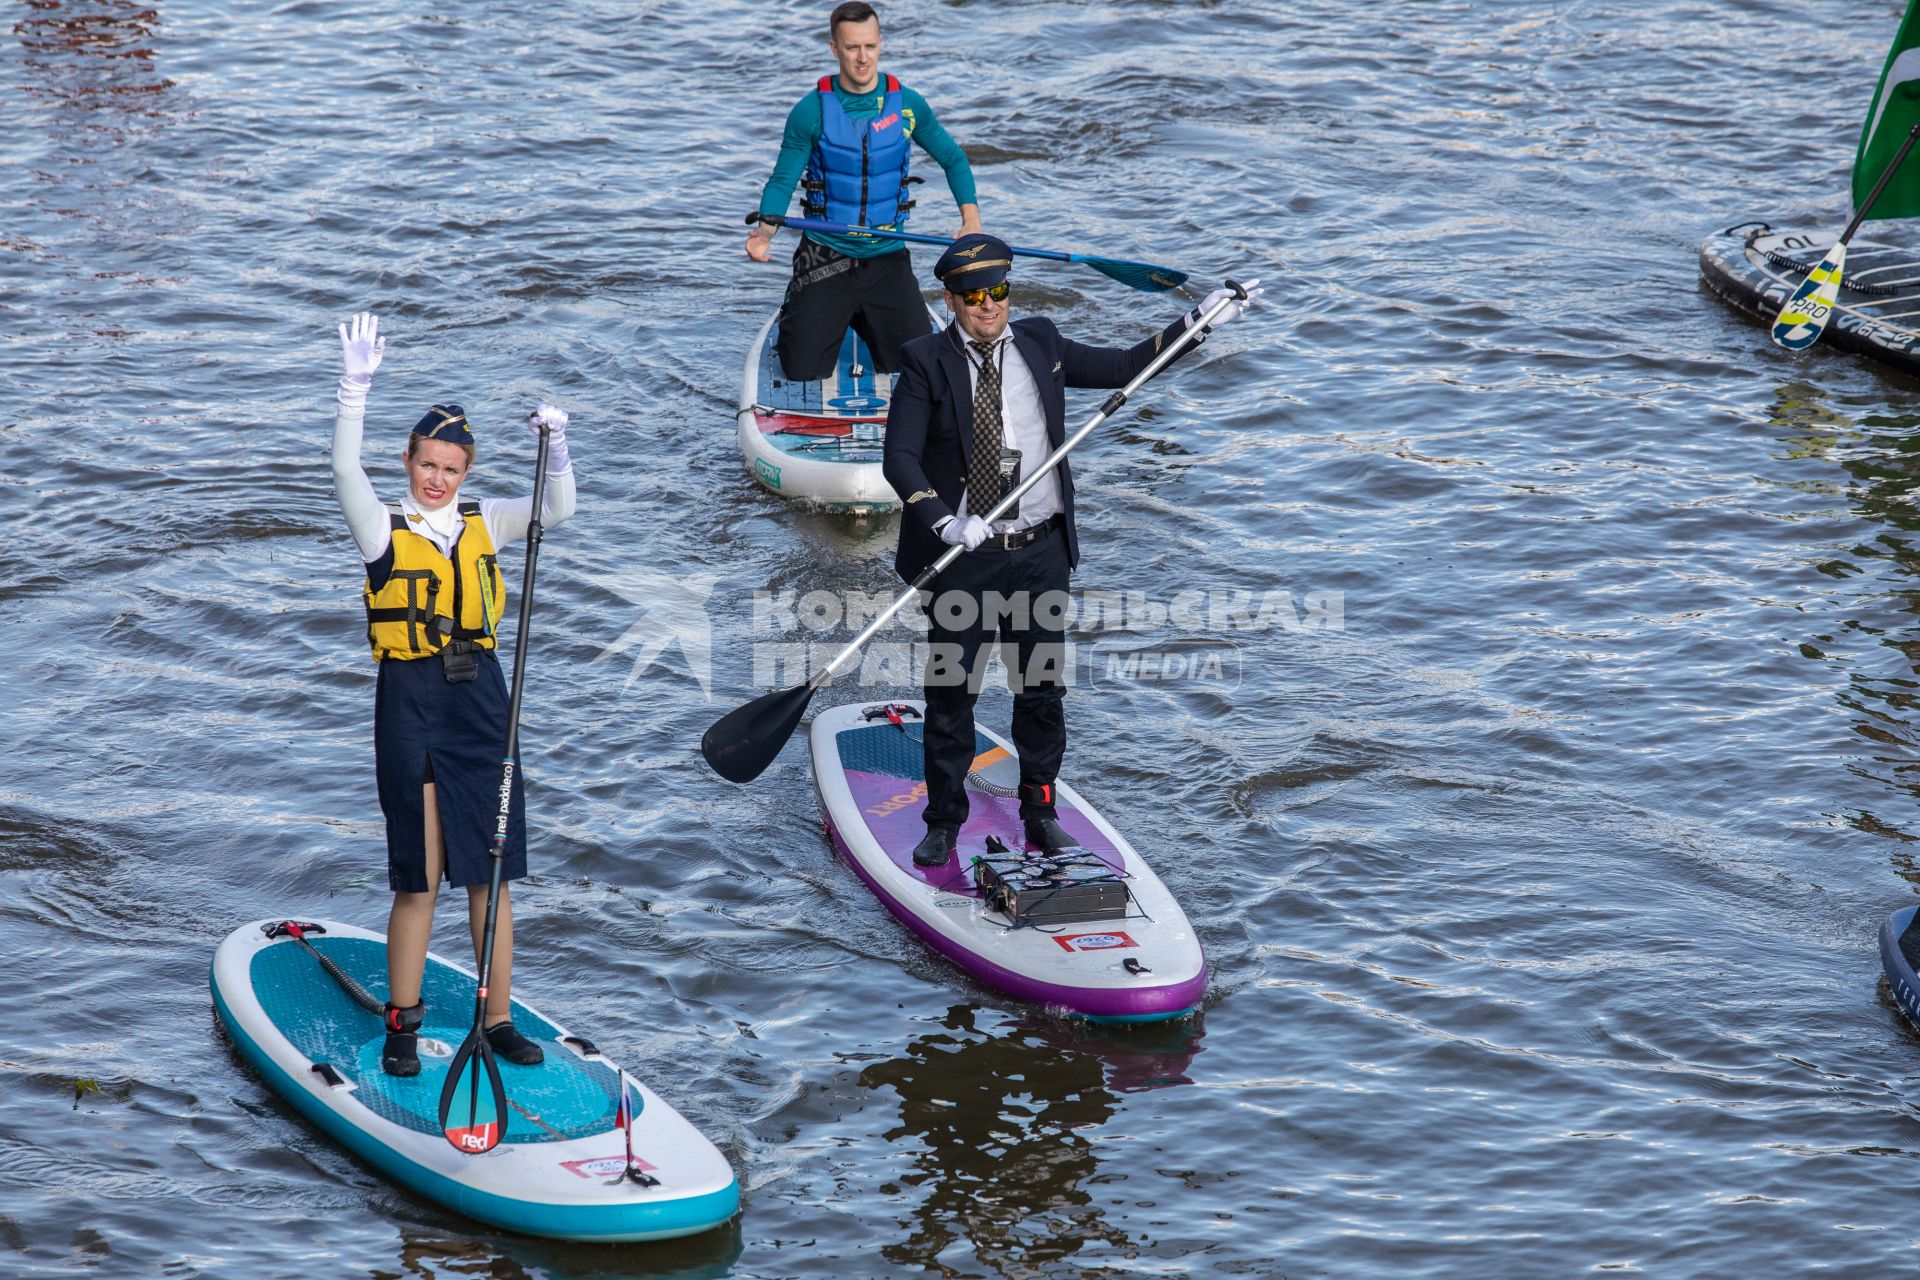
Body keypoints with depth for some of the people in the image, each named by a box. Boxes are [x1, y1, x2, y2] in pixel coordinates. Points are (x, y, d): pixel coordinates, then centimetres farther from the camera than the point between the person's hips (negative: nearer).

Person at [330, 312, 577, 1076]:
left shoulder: (484, 522, 9)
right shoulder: (384, 529, -2)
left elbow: (557, 511, 0)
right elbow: (346, 473, -19)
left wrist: (555, 446, -16)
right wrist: (356, 388, -30)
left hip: (479, 697, 4)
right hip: (410, 701, -3)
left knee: (490, 873, 6)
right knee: (418, 877, -1)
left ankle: (497, 1021, 14)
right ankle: (402, 1025, 11)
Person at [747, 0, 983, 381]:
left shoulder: (908, 105, -1)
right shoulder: (810, 112, -7)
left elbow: (953, 159, 11)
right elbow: (783, 180, -2)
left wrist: (971, 222, -4)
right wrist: (765, 230, -22)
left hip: (887, 259, 2)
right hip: (824, 258, -2)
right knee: (803, 373, -7)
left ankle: (863, 318, 28)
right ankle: (795, 319, 30)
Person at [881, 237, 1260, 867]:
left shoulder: (1040, 344, 4)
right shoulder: (925, 363, -7)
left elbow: (1125, 367, 15)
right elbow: (900, 458, -14)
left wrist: (1197, 321, 9)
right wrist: (945, 522, -29)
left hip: (1039, 554, 3)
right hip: (961, 556, -3)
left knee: (1043, 689, 8)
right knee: (950, 693, 3)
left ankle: (1039, 815, 23)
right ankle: (943, 824, 15)